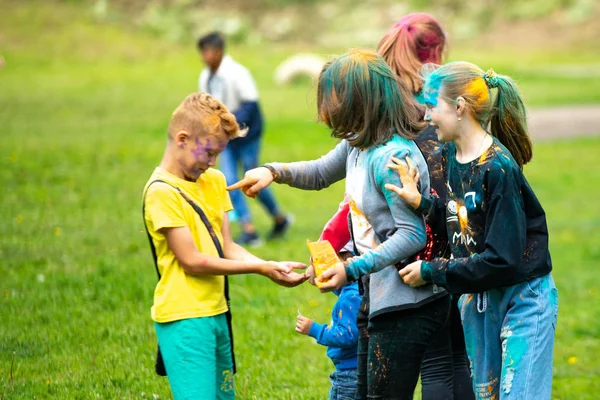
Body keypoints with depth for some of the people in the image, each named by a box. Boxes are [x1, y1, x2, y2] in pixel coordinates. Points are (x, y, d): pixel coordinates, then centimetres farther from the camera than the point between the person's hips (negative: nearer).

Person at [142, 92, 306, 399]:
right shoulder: (162, 192, -13)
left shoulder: (213, 181, 12)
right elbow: (192, 261, -15)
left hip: (215, 313, 8)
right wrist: (260, 268, -15)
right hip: (184, 318, -8)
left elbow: (227, 247, 10)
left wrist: (272, 267, -8)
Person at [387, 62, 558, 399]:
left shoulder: (499, 167, -24)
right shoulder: (450, 155, 2)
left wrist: (430, 271, -18)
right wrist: (421, 202, -8)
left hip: (523, 296, -8)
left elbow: (502, 259, -25)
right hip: (478, 294, 8)